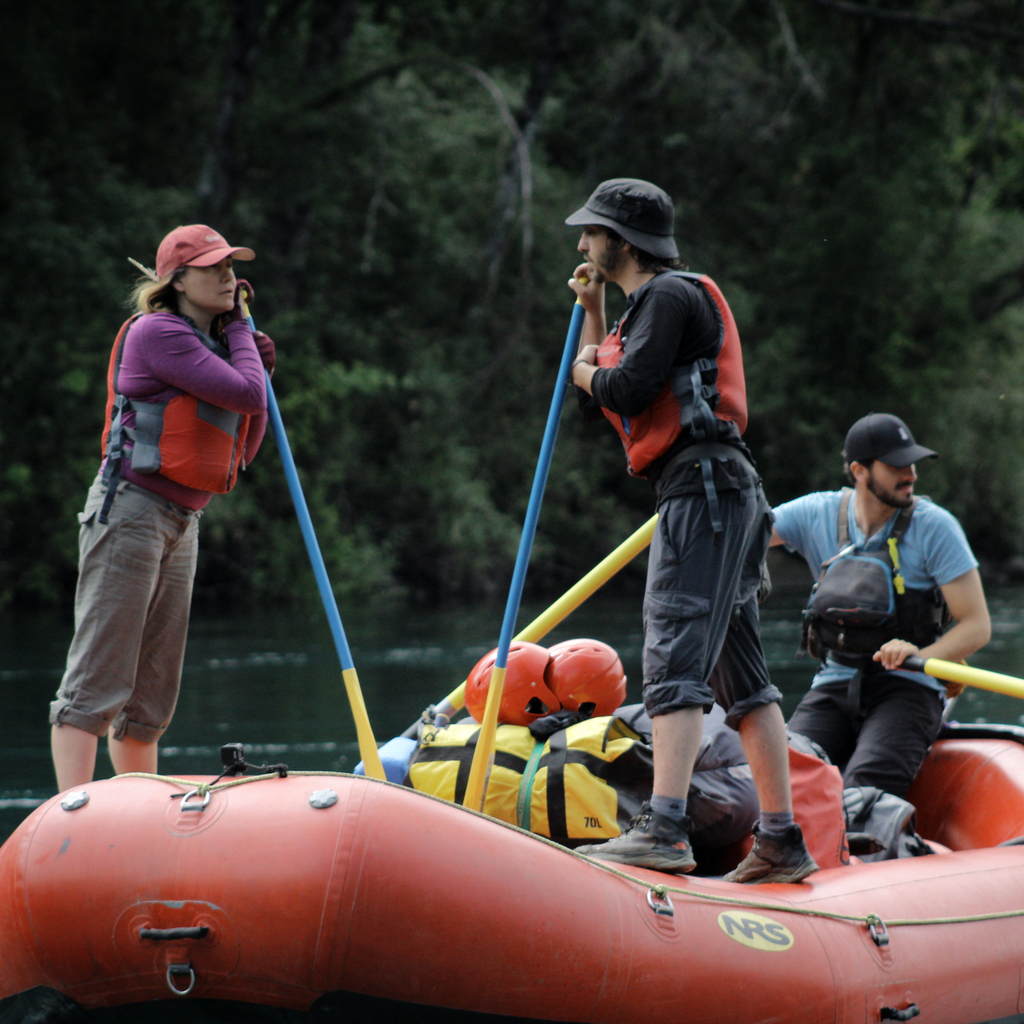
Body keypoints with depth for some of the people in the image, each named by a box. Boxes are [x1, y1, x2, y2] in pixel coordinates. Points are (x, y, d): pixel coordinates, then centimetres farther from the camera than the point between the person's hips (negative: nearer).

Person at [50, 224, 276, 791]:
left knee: (152, 695, 11)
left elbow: (240, 453, 21)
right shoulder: (156, 332, -10)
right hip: (130, 509, -9)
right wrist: (239, 330, 0)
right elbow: (244, 394, -17)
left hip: (182, 524, 9)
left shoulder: (210, 345, 19)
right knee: (96, 681, -14)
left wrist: (258, 371, 11)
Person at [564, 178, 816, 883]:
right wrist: (592, 311, 21)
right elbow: (603, 401, 26)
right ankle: (782, 841, 11)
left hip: (704, 488, -11)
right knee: (741, 674, 9)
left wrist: (587, 371, 4)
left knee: (675, 663, -18)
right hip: (718, 500, 11)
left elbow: (628, 388, -18)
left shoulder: (672, 295, -6)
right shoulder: (648, 305, 25)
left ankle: (665, 829, -27)